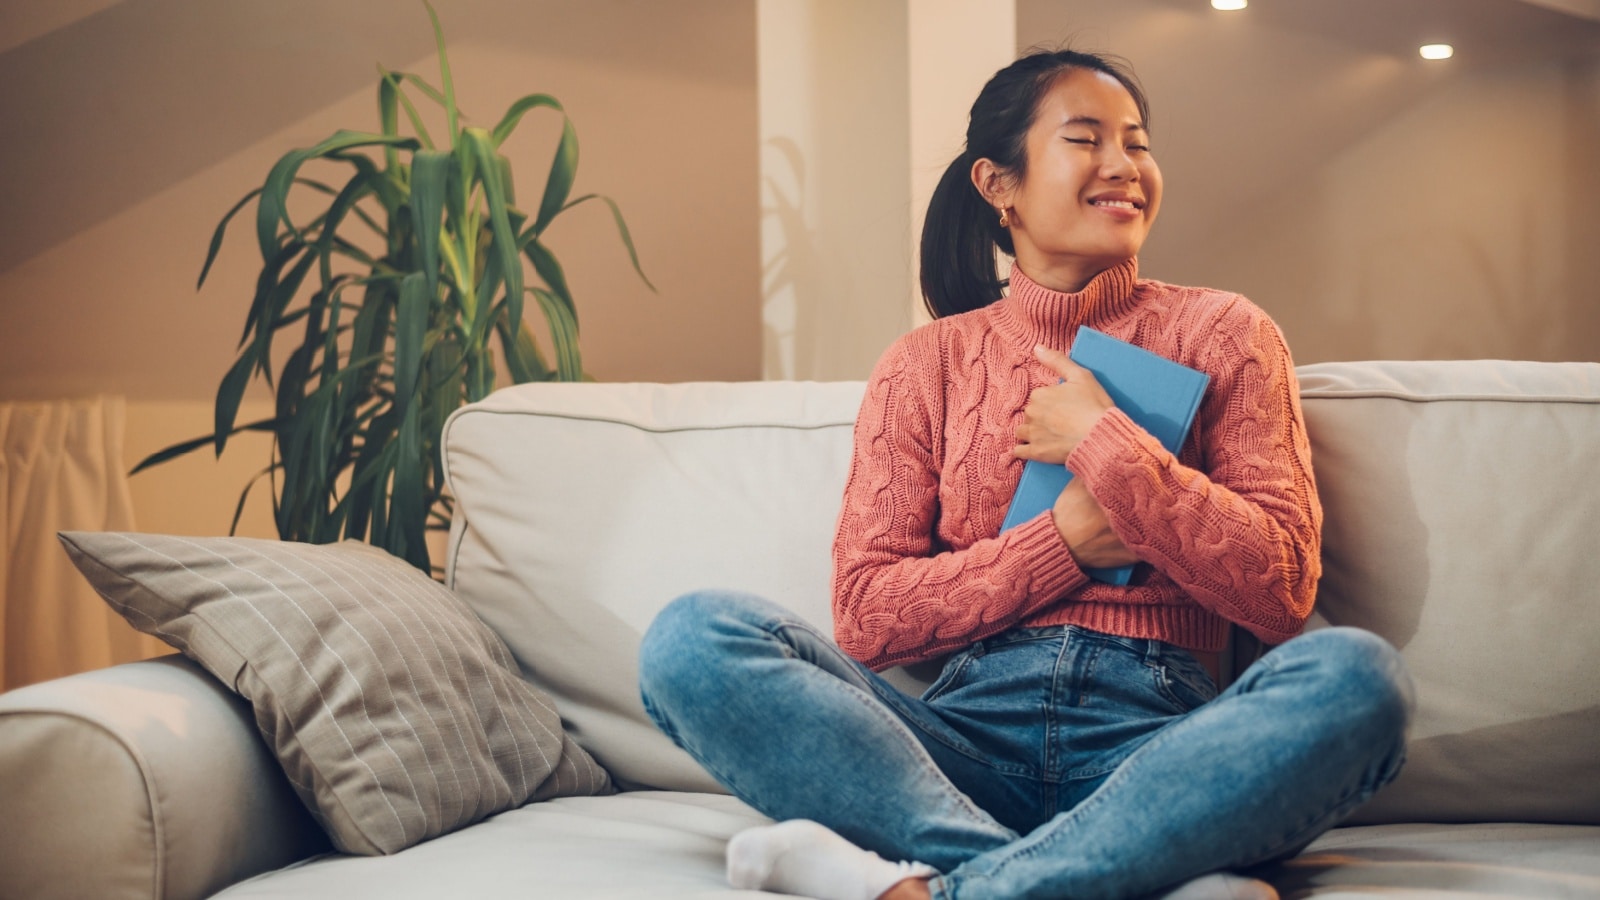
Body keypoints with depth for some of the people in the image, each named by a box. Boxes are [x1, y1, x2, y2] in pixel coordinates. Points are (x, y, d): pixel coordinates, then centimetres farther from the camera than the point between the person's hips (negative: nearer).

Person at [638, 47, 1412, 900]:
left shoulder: (1218, 332, 12)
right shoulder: (925, 364, 15)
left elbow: (1281, 590, 1)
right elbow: (865, 613, 4)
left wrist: (1101, 441, -4)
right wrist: (1067, 540, -5)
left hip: (1159, 743, -1)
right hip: (972, 733, 1)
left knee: (1354, 673, -32)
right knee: (694, 636, -23)